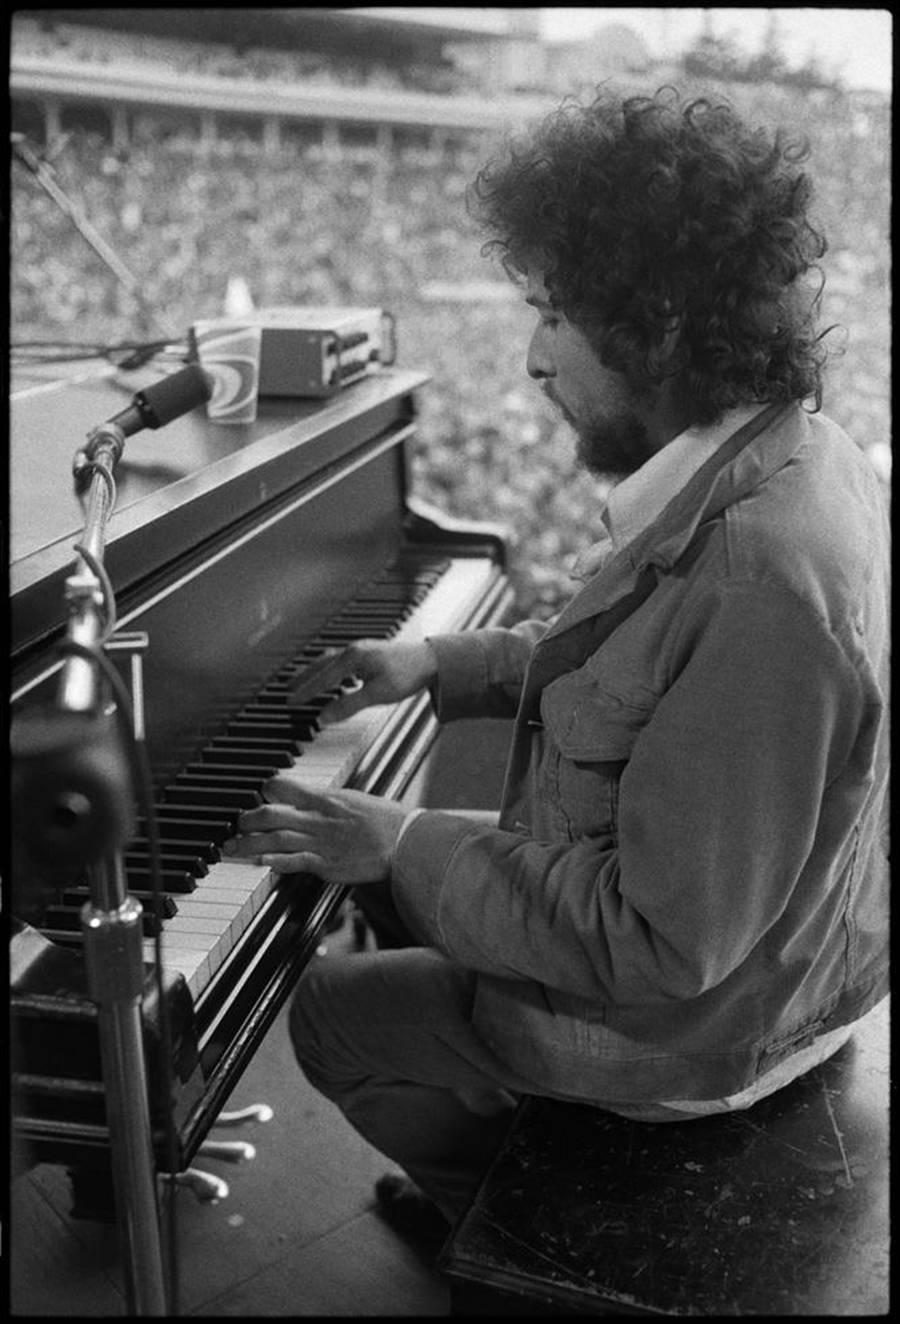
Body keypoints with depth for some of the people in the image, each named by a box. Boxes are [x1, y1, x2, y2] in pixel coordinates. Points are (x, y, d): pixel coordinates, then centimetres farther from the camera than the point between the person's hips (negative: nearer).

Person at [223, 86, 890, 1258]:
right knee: (392, 883, 22)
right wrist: (441, 663, 5)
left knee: (335, 1014, 9)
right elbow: (642, 663, 11)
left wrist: (399, 844, -24)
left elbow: (664, 945, -32)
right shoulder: (779, 455, -5)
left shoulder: (763, 580, -37)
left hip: (694, 1020, -8)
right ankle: (488, 1170, 40)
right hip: (685, 914, 9)